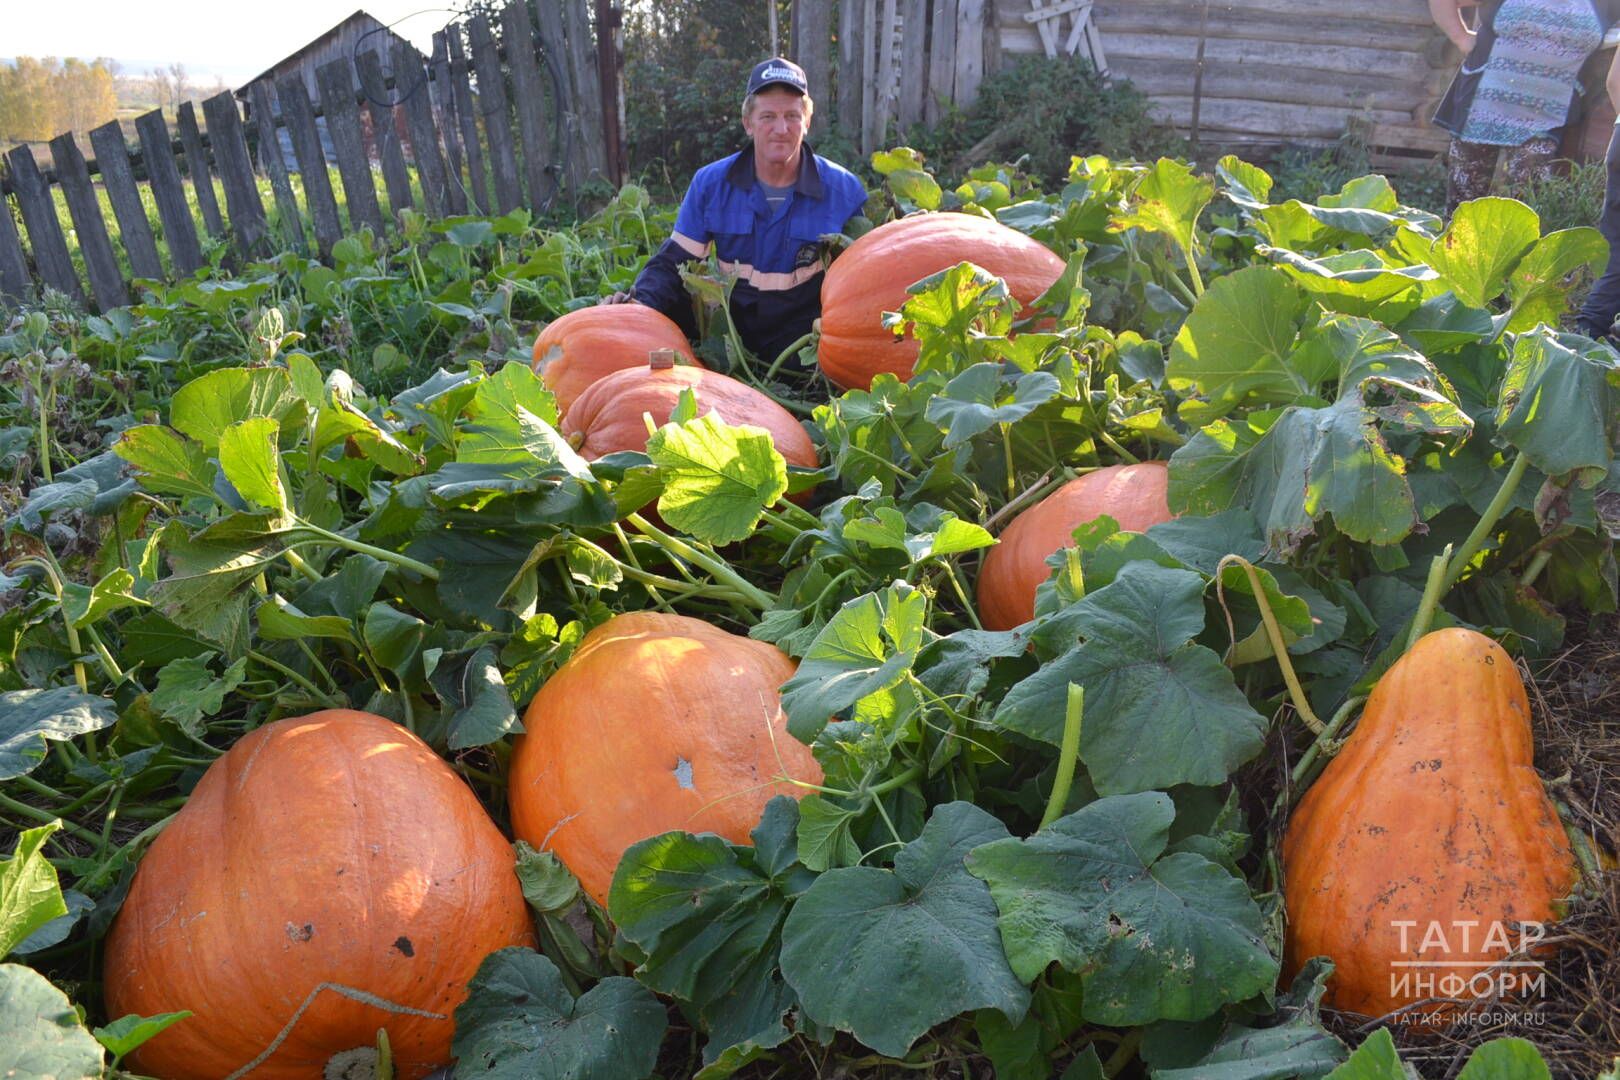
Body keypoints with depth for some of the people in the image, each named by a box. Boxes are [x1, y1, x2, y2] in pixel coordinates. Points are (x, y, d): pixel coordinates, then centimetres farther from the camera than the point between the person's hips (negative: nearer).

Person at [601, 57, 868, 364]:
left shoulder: (844, 189, -3)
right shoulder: (710, 183, 0)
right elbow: (672, 264, 3)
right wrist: (640, 300, -19)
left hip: (805, 335, 0)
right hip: (729, 327, 1)